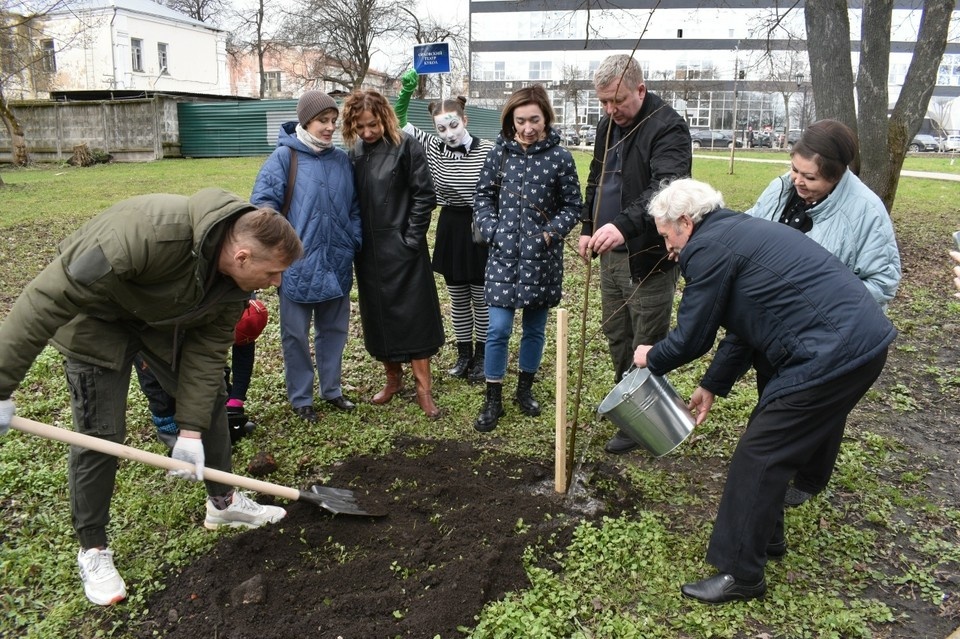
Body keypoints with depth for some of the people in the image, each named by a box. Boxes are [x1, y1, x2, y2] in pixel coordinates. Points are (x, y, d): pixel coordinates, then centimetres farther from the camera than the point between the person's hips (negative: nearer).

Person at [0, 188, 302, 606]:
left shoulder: (238, 276, -20)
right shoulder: (151, 231, -43)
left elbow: (207, 350, -13)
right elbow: (50, 295, -37)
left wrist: (191, 430, -18)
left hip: (166, 317, 6)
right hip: (97, 314, -6)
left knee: (210, 399, 7)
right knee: (101, 433, -7)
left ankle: (222, 502, 27)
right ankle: (92, 550, 13)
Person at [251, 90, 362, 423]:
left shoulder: (342, 160, 6)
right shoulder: (284, 156, -8)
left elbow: (354, 208, 14)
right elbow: (263, 202, -12)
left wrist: (354, 242, 3)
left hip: (336, 263, 5)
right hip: (298, 264, -4)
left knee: (334, 329, 16)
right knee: (296, 335, 8)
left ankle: (332, 389, 33)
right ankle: (300, 398, 24)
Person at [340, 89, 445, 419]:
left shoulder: (406, 146, -8)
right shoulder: (355, 151, 7)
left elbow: (424, 196, -9)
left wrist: (411, 240, -12)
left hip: (402, 249, -5)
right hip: (369, 250, 5)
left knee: (414, 314, -1)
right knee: (377, 315, 11)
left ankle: (423, 388, 7)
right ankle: (393, 377, 27)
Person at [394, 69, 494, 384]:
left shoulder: (488, 150, -11)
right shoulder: (433, 147, -2)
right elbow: (398, 123, 0)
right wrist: (406, 89, -13)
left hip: (480, 228, -3)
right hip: (450, 227, 3)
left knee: (480, 297, 9)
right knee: (458, 298, 14)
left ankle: (481, 355, 25)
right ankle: (464, 354, 29)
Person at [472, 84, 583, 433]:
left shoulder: (559, 157, -5)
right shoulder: (500, 152, -1)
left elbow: (573, 206, 0)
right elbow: (483, 196, 8)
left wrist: (551, 233, -13)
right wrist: (491, 230, -6)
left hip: (541, 257, 0)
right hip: (503, 254, 0)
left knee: (535, 328, 13)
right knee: (498, 329, -2)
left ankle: (525, 389, 33)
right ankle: (493, 400, 13)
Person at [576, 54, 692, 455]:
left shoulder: (668, 128, -15)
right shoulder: (607, 125, 12)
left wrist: (624, 224, -45)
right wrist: (589, 228, 11)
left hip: (649, 255, -8)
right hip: (611, 253, 9)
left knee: (647, 346, 1)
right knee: (615, 334, 19)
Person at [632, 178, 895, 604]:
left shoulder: (708, 247, -11)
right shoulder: (737, 233, 20)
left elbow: (692, 337, -6)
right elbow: (743, 327, 25)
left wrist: (652, 358, 14)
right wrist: (712, 386, 29)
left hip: (833, 354, -10)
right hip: (861, 341, 10)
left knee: (758, 456, -1)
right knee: (773, 443, 21)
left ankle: (740, 573, 11)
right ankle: (765, 537, 38)